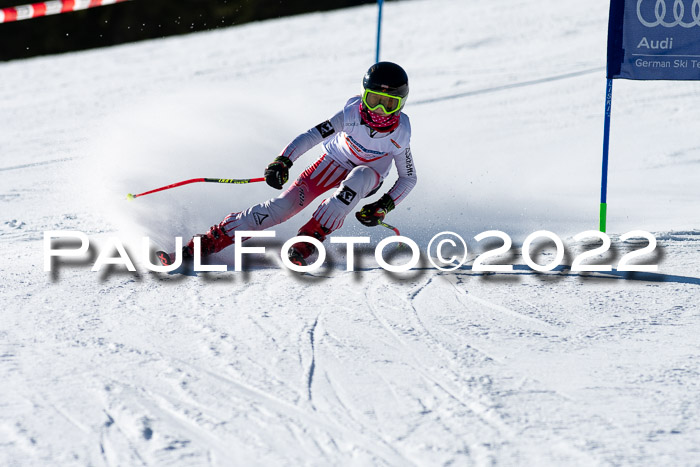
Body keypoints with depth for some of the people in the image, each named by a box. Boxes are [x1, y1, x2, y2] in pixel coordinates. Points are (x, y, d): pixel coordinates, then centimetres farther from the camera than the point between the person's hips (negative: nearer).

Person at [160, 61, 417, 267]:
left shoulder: (399, 135, -23)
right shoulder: (351, 115, -27)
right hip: (333, 164, 0)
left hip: (367, 178, 0)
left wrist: (383, 206, -22)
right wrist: (282, 162, -40)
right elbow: (311, 137, -25)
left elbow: (408, 179, -9)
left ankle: (307, 240, -34)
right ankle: (208, 242, -18)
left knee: (360, 177, -38)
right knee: (284, 205, -19)